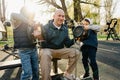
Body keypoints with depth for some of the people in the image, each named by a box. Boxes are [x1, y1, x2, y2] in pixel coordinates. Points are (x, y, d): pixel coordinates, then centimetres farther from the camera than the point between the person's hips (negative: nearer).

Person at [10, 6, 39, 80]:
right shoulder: (18, 22, -4)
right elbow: (13, 15, -25)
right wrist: (27, 20, -26)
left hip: (33, 49, 6)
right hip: (24, 50, -5)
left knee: (36, 70, 8)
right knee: (27, 73, -12)